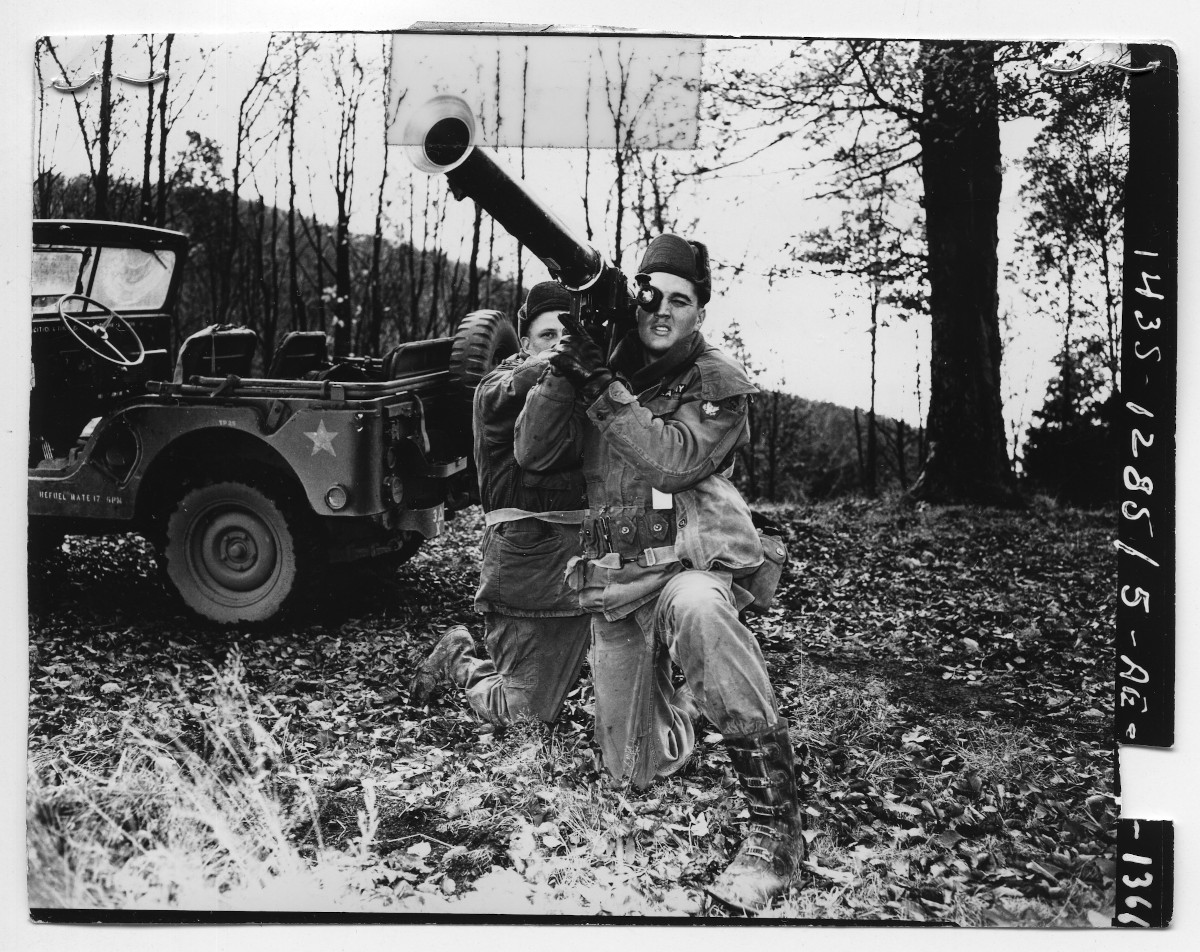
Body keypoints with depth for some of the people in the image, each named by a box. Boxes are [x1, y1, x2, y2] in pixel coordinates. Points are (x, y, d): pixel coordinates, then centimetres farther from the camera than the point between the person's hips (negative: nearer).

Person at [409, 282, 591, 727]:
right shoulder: (498, 387, -5)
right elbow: (512, 392, -29)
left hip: (582, 556, 5)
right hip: (524, 560, -5)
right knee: (522, 716, 3)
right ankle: (459, 659, 30)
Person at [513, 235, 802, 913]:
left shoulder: (719, 383, -3)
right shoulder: (607, 363, 9)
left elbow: (675, 461, -20)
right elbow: (534, 455, 1)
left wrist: (605, 387, -22)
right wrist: (566, 373, -13)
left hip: (695, 564, -4)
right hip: (616, 589, 5)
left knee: (696, 607, -43)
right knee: (633, 769, 9)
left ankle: (777, 828, -35)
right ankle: (678, 708, 48)